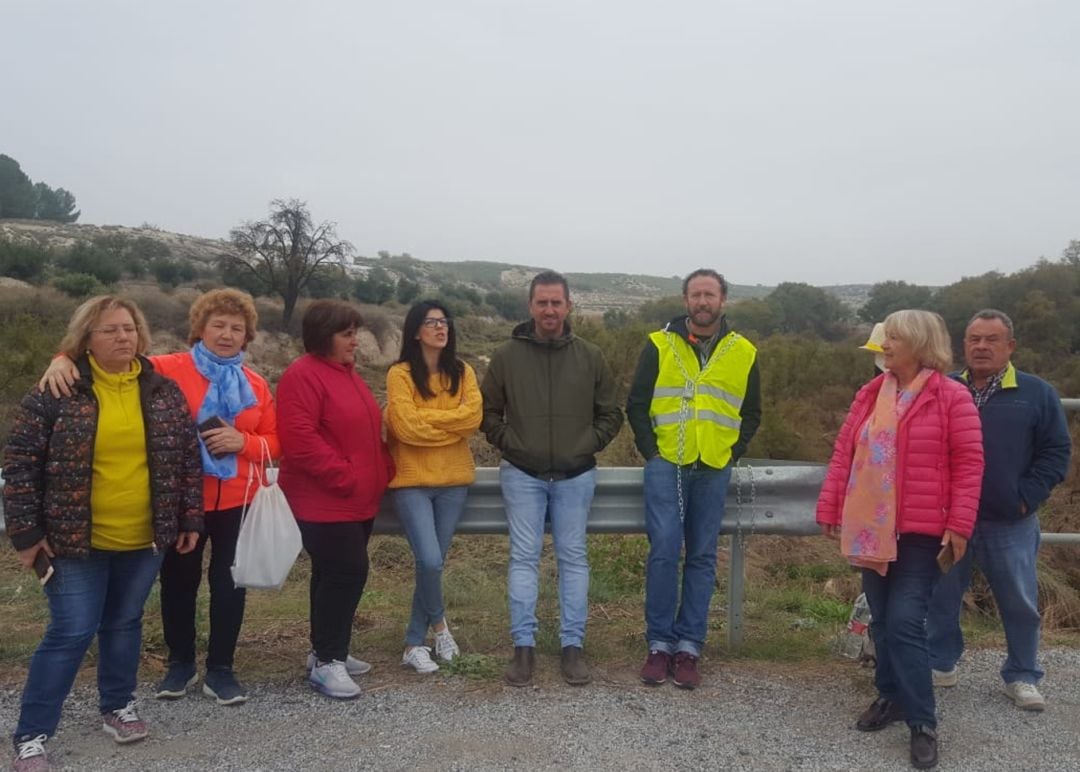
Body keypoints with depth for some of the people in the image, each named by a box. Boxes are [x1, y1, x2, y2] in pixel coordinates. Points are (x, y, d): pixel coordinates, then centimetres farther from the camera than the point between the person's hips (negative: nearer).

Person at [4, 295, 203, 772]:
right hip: (76, 539, -3)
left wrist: (190, 519, 5)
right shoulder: (57, 392, -8)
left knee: (125, 623, 16)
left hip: (144, 539, 3)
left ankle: (118, 706, 36)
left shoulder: (163, 392, 2)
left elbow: (189, 459, 7)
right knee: (71, 632, -1)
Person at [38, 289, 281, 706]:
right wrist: (65, 359, -29)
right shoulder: (170, 369, -5)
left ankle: (220, 668, 26)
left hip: (237, 502, 2)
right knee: (178, 581, 12)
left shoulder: (256, 385, 4)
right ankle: (181, 663, 33)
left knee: (228, 583, 10)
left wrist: (243, 441, -16)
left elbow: (274, 443, 5)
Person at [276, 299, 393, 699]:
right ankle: (326, 662, 3)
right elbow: (299, 440, -24)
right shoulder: (302, 375, -15)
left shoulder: (348, 373, 16)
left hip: (359, 500, 10)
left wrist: (383, 470, 11)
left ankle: (330, 651, 28)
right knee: (347, 572, -10)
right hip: (325, 502, -9)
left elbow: (368, 432, 24)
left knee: (338, 575, 16)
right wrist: (344, 476, -22)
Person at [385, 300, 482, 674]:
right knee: (429, 561, -14)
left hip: (453, 481, 4)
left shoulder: (463, 373, 7)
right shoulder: (400, 374, -5)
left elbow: (473, 416, -8)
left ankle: (414, 643, 22)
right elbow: (407, 426, -16)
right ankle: (438, 622, 16)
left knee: (432, 562, 8)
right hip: (412, 480, -3)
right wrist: (452, 426, -6)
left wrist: (426, 418, -12)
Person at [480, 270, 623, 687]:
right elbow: (487, 411, 8)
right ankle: (523, 645, 11)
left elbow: (610, 414, 10)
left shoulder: (590, 357, 3)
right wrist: (508, 443, -3)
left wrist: (588, 445, -2)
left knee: (574, 558, 6)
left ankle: (572, 645, 16)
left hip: (575, 476, 1)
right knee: (524, 558, 2)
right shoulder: (506, 355, 0)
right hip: (522, 475, -1)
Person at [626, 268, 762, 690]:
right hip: (666, 466, -2)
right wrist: (650, 452, -2)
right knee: (664, 551, -6)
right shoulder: (659, 345, 3)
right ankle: (659, 644, 7)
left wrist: (732, 454, 4)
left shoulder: (742, 352, 9)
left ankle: (688, 647, 14)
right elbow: (637, 405, 5)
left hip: (713, 471, 2)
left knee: (702, 557, 5)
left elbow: (751, 414, 15)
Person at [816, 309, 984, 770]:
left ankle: (923, 723, 5)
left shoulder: (952, 398, -7)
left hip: (920, 532, -5)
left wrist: (960, 525, -13)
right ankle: (891, 696, 31)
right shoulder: (870, 394, 8)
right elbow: (844, 453, 8)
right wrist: (829, 509, 5)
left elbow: (969, 464, -8)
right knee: (882, 621, 14)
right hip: (872, 530, 5)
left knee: (905, 623, -8)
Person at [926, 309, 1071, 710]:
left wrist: (1027, 497, -8)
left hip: (1010, 524, -1)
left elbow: (1056, 451, -1)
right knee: (941, 597, 11)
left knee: (1019, 603, 11)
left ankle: (1022, 676, 28)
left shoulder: (1037, 393, -2)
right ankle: (940, 664, 28)